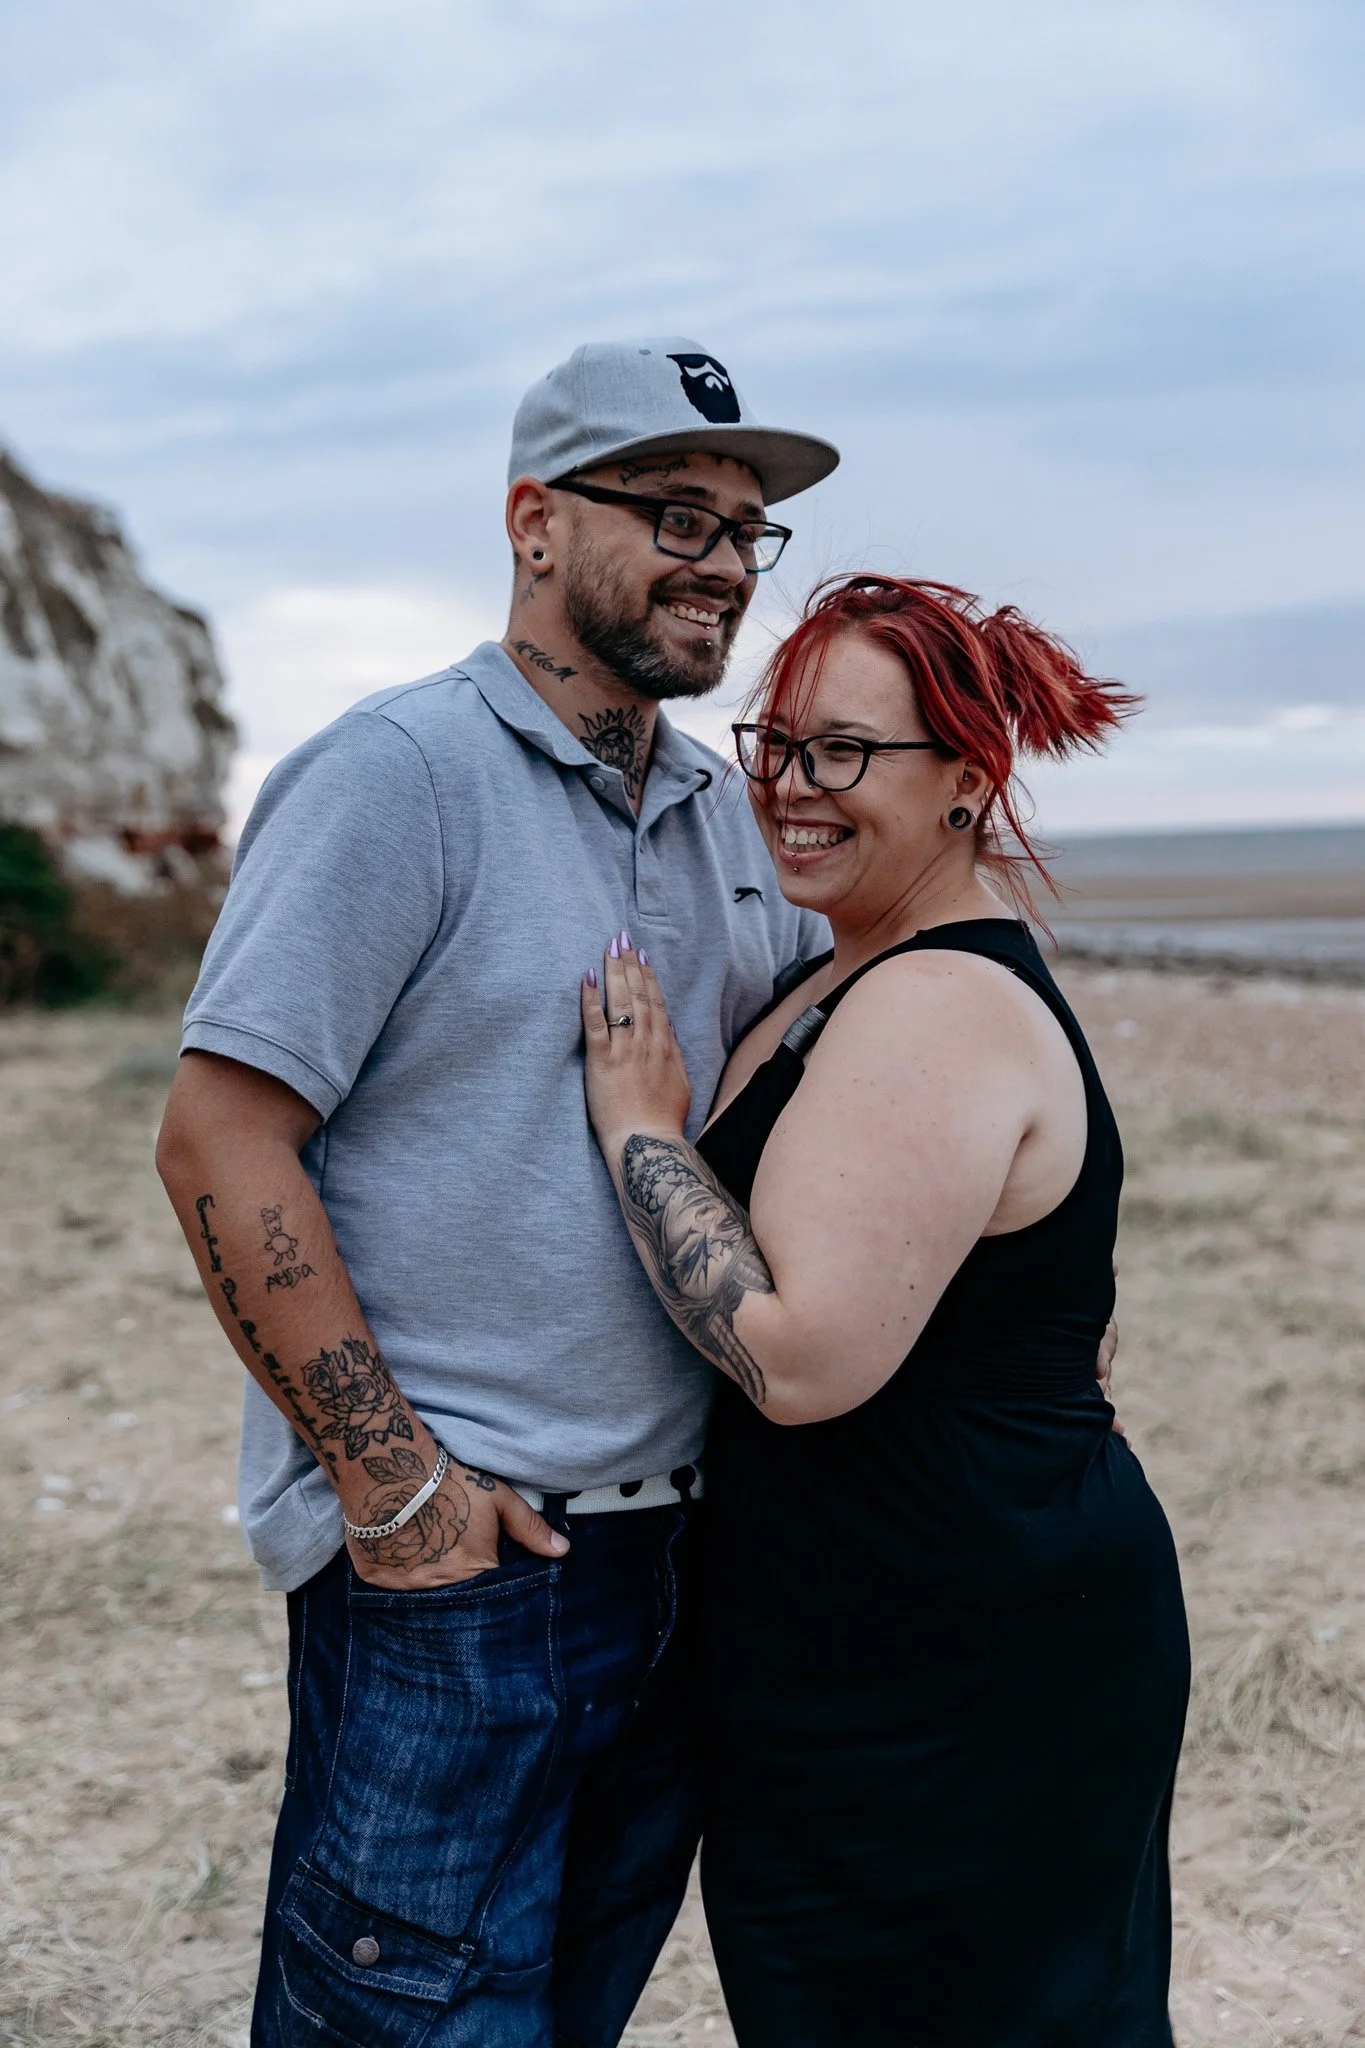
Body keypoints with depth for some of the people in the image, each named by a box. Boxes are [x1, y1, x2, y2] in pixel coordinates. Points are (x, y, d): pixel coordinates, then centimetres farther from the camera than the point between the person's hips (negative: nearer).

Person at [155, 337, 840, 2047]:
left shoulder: (716, 808, 11)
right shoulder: (398, 774, -13)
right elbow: (216, 1142, -17)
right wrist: (387, 1482, -17)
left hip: (666, 1536, 7)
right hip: (450, 1549, -7)